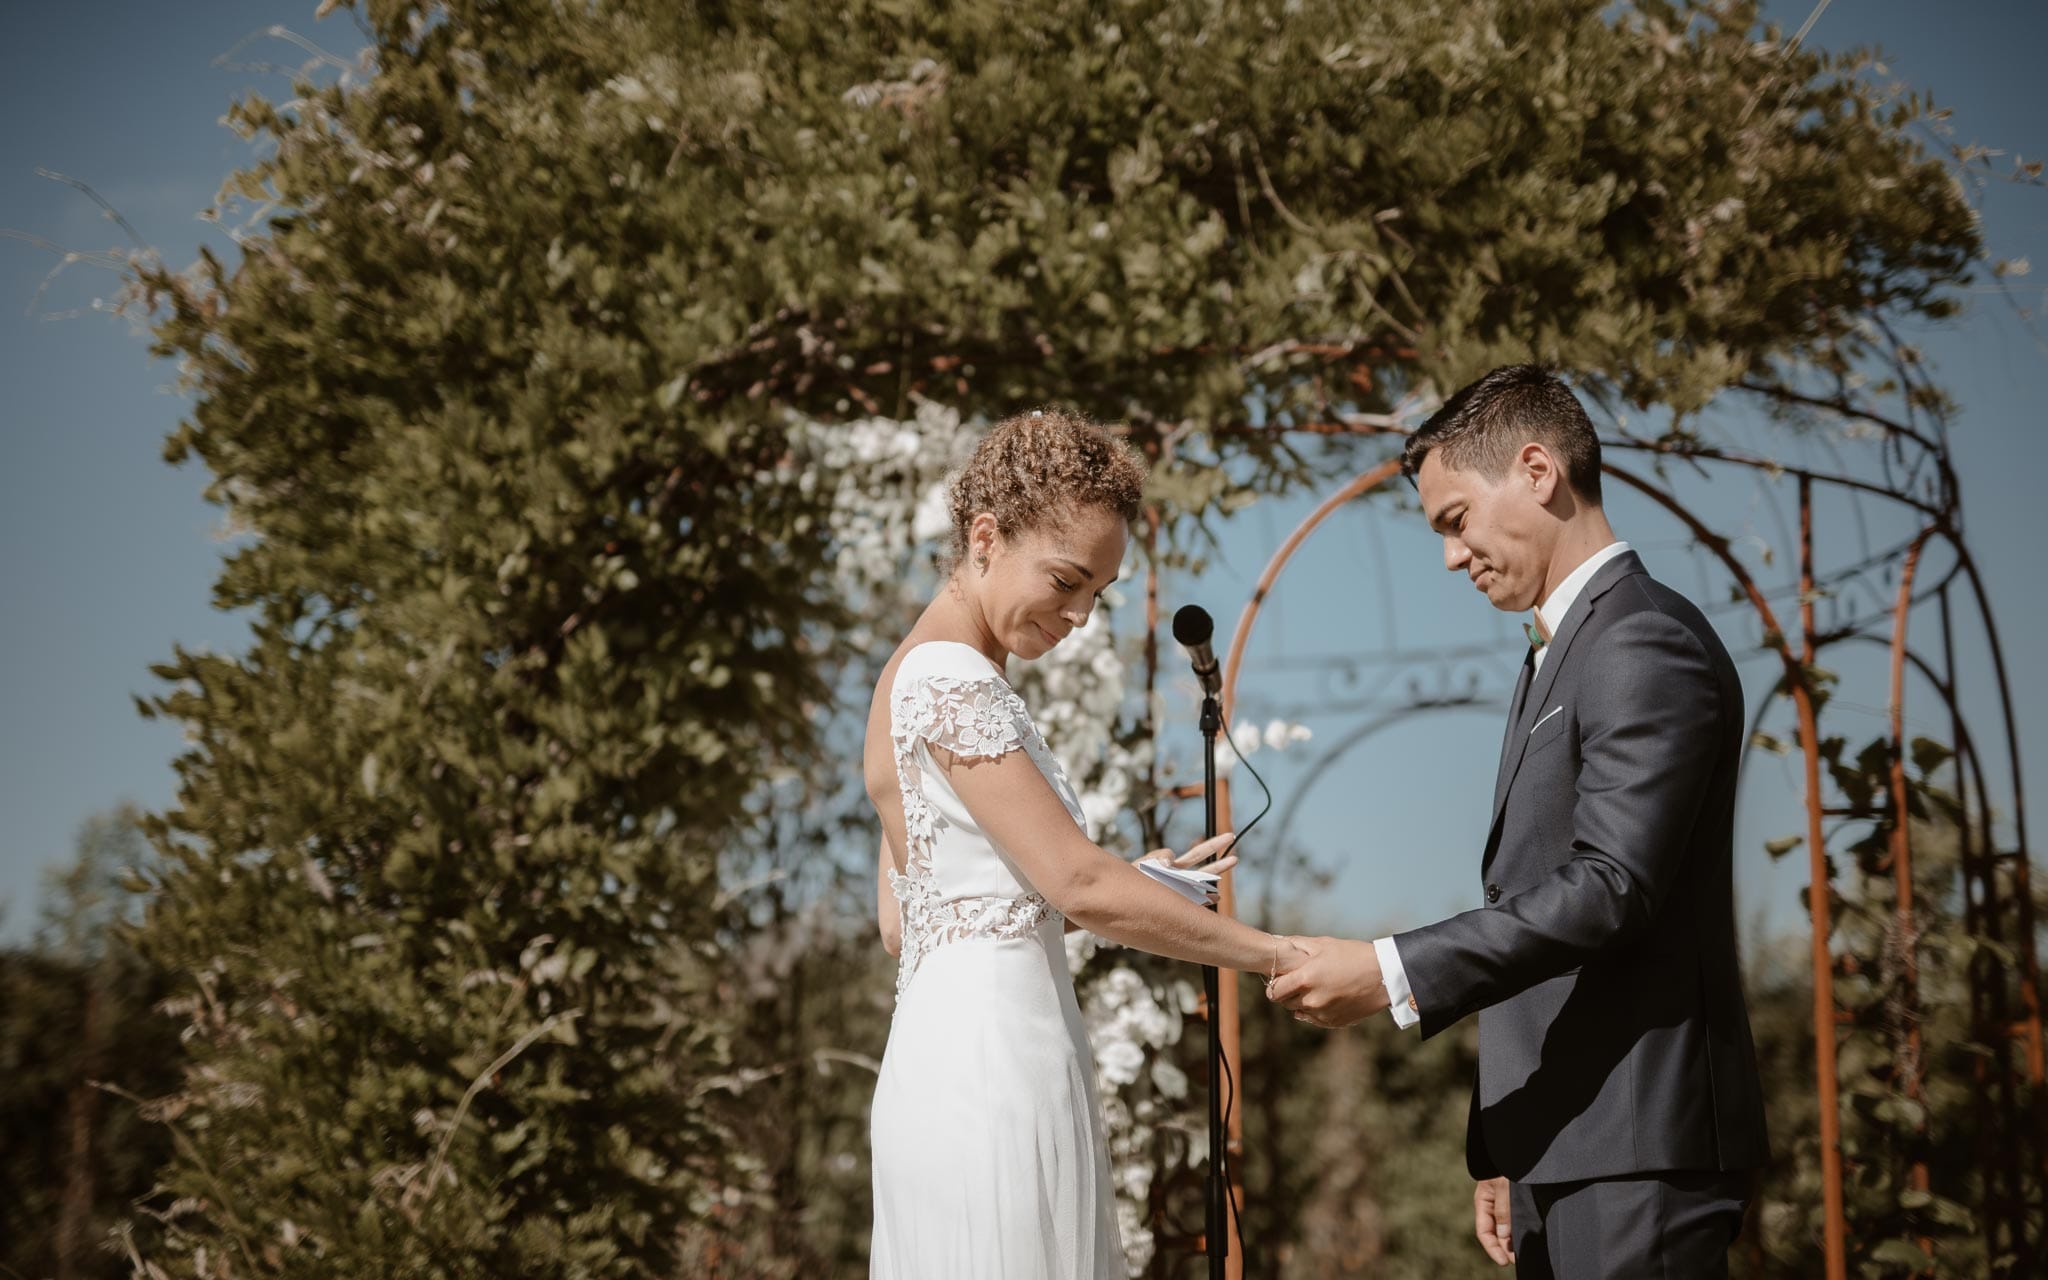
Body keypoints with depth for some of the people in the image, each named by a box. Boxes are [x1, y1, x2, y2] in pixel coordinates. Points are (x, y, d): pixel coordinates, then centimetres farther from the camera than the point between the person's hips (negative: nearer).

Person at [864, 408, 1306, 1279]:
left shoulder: (914, 675, 16)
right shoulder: (951, 679, -13)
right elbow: (1079, 885, -17)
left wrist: (1131, 884, 15)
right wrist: (1274, 956, -9)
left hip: (948, 1065, 10)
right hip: (991, 1070, -10)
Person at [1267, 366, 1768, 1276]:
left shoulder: (1647, 646, -11)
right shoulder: (1558, 655, 20)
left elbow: (1609, 886, -21)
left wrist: (1393, 976, -23)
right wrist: (1499, 1152, 17)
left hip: (1640, 1145, -9)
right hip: (1556, 1149, 9)